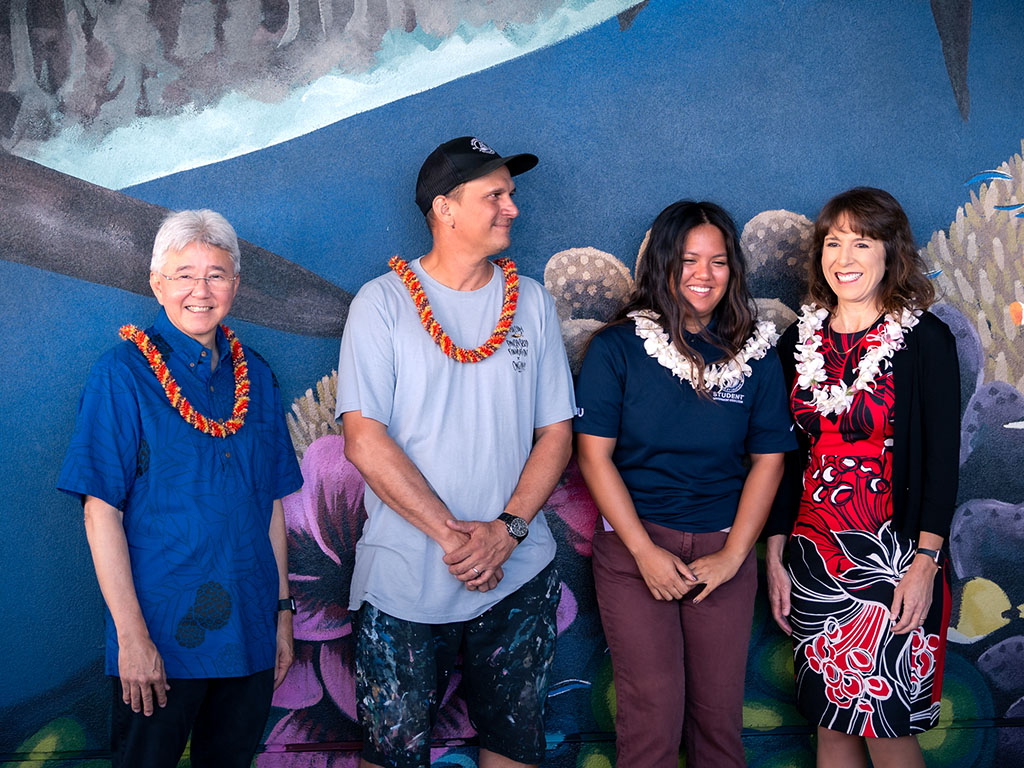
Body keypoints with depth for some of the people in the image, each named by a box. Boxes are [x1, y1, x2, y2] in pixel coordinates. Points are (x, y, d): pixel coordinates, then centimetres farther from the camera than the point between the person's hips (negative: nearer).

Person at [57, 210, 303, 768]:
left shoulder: (255, 377, 8)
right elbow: (101, 511, -11)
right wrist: (131, 635, -16)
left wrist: (282, 608, 9)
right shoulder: (123, 373, -7)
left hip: (249, 633, 5)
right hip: (161, 638, -4)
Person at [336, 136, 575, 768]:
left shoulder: (532, 303, 6)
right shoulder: (383, 302, -3)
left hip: (519, 575, 3)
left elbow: (556, 434, 5)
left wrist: (507, 529, -10)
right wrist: (448, 533, -17)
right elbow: (364, 439, -11)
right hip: (405, 579, -3)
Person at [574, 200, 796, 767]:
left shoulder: (755, 354, 4)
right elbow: (594, 454, -6)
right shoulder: (617, 348, -3)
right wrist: (646, 552, -11)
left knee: (719, 710, 8)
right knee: (653, 711, -4)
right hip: (633, 546, -2)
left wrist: (732, 555, -5)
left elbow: (768, 459, 4)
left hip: (725, 549, 2)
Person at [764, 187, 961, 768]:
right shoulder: (800, 341, 8)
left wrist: (925, 563, -14)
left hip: (892, 561, -4)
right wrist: (775, 556, 8)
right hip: (814, 556, 4)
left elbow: (942, 458, -7)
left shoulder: (925, 339, -5)